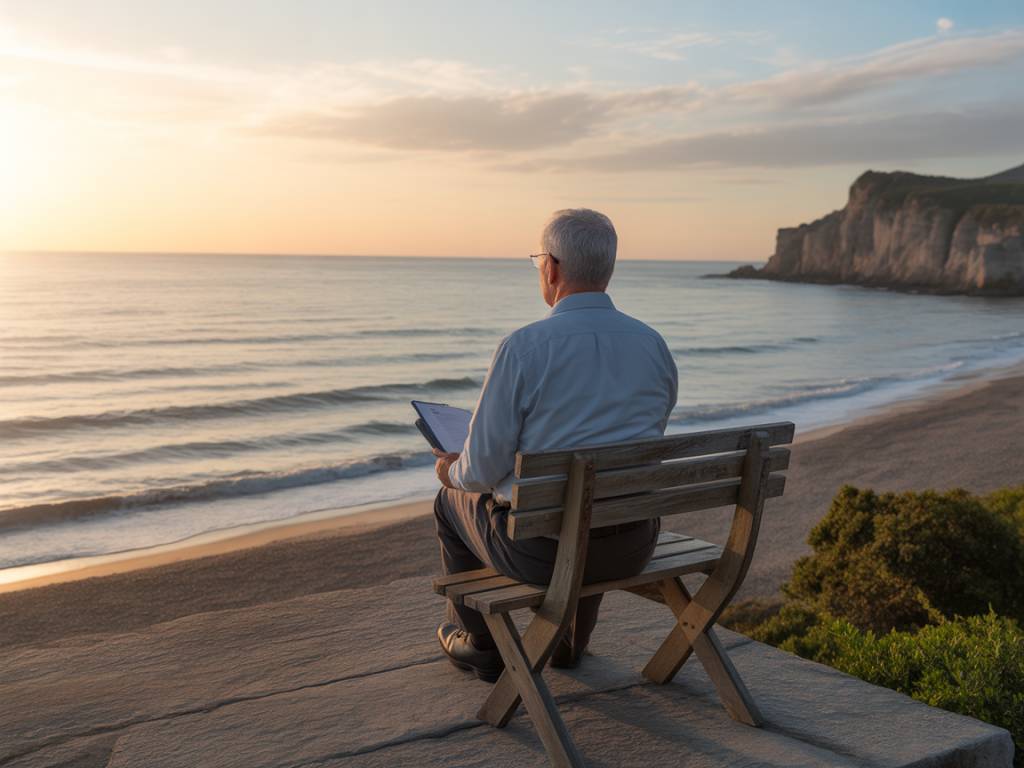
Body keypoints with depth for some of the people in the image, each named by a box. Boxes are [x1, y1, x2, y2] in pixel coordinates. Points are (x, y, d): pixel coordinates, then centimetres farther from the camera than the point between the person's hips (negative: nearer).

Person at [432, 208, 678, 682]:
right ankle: (569, 642, 47)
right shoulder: (655, 345, -2)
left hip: (541, 549, -4)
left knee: (454, 501, 26)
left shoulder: (523, 348, -18)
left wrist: (451, 471, 10)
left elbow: (482, 470, -15)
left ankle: (483, 646, 39)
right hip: (634, 546, 5)